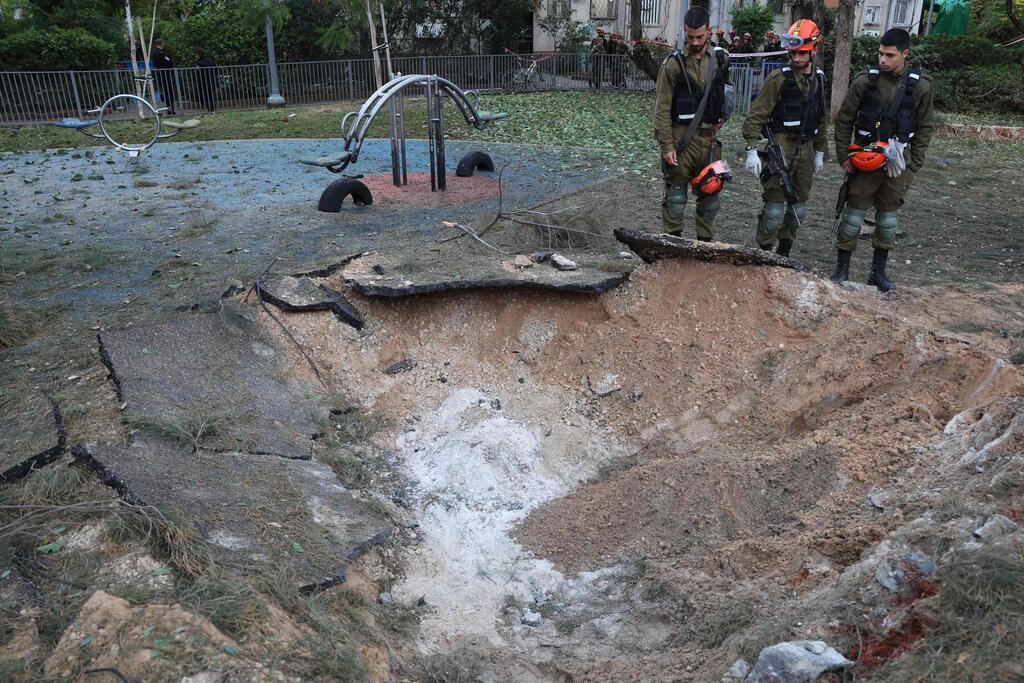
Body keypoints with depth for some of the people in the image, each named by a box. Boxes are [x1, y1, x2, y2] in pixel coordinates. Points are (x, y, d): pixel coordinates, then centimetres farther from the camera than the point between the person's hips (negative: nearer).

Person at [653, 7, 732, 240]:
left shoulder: (721, 59, 7)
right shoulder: (674, 63, -3)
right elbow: (662, 109, -5)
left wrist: (721, 118, 9)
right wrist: (666, 146, -12)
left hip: (711, 137, 4)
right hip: (682, 137, -3)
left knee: (710, 193, 9)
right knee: (676, 194, -1)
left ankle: (705, 241, 20)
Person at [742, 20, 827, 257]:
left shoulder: (819, 80, 12)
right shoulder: (779, 78, -6)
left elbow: (821, 120, 21)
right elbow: (757, 115, -8)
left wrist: (820, 153, 19)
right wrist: (752, 150, -15)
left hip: (806, 148, 6)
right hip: (781, 146, -6)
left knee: (798, 207, 10)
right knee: (775, 208, -10)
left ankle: (783, 252, 22)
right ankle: (764, 252, 3)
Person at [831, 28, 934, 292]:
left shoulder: (921, 86, -1)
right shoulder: (864, 81, -4)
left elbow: (925, 128, 6)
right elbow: (844, 121, 3)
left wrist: (913, 165, -1)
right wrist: (843, 156, -2)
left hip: (897, 161, 2)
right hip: (865, 159, -2)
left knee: (888, 218, 10)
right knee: (854, 215, -1)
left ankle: (878, 271, 22)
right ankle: (842, 268, 12)